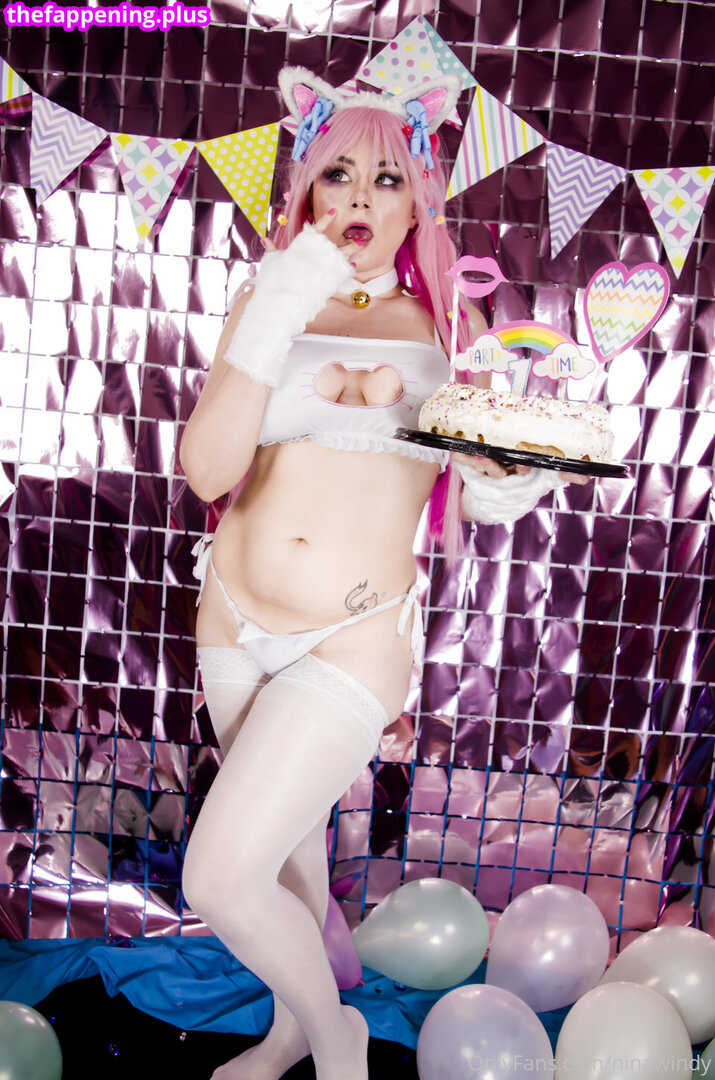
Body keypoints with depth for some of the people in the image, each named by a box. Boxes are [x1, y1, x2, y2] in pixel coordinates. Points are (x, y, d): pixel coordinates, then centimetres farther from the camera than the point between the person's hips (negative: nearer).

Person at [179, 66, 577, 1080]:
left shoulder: (447, 326, -1)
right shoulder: (269, 305, 2)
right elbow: (208, 470, -10)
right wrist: (272, 325, -18)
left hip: (356, 636, -3)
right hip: (237, 619, 4)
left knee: (222, 880, -10)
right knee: (290, 835, 23)